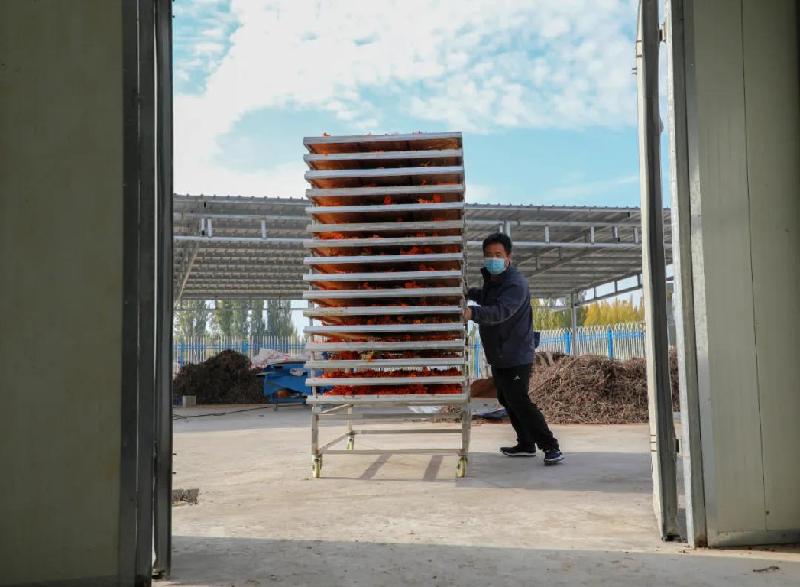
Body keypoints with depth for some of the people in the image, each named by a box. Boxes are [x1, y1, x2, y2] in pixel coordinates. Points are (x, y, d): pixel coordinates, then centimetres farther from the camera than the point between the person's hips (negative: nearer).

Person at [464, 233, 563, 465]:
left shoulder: (516, 284, -21)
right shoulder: (490, 280, 9)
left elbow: (500, 312, -38)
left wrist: (472, 312, -54)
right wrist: (468, 292, 13)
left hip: (516, 358, -10)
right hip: (498, 357, 10)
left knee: (520, 403, -13)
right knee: (507, 401, 18)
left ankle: (551, 447, -4)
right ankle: (526, 445, 32)